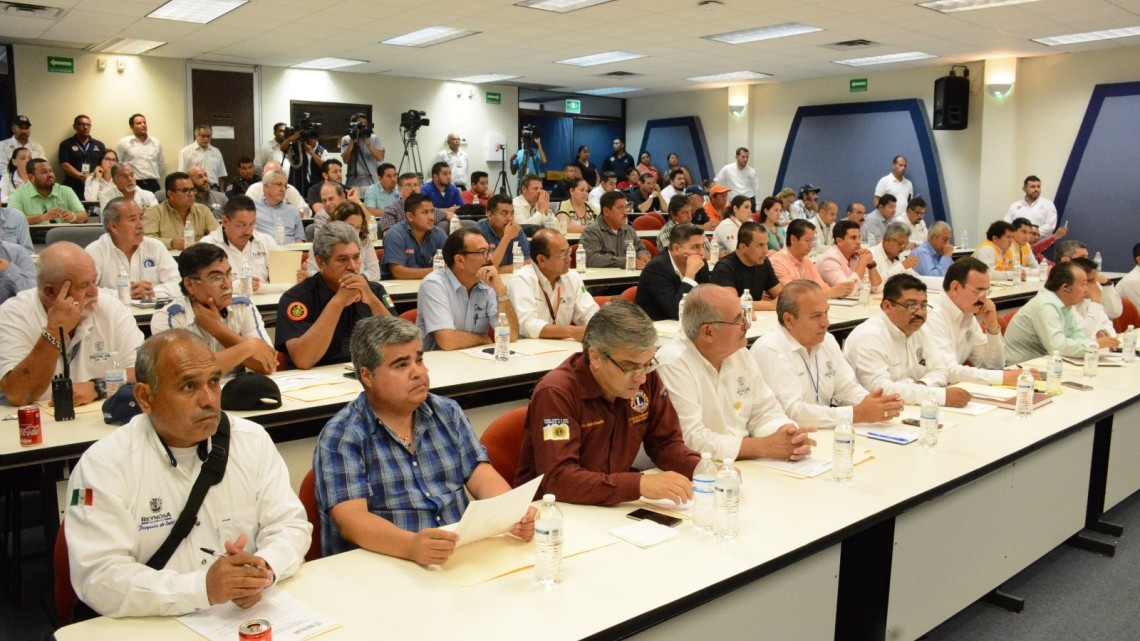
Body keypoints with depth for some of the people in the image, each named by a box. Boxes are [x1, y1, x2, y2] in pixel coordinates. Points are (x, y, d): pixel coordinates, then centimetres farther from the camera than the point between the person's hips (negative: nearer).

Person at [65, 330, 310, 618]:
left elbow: (290, 525, 2)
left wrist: (263, 569, -18)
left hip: (251, 617, 3)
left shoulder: (253, 440, 2)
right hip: (153, 628, -2)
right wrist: (202, 587, -26)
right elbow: (99, 579, -15)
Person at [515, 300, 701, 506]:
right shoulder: (555, 393, -20)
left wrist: (701, 469, -11)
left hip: (613, 508, 6)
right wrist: (640, 484, -34)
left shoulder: (646, 377, -2)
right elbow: (557, 478, -28)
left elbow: (665, 442, 9)